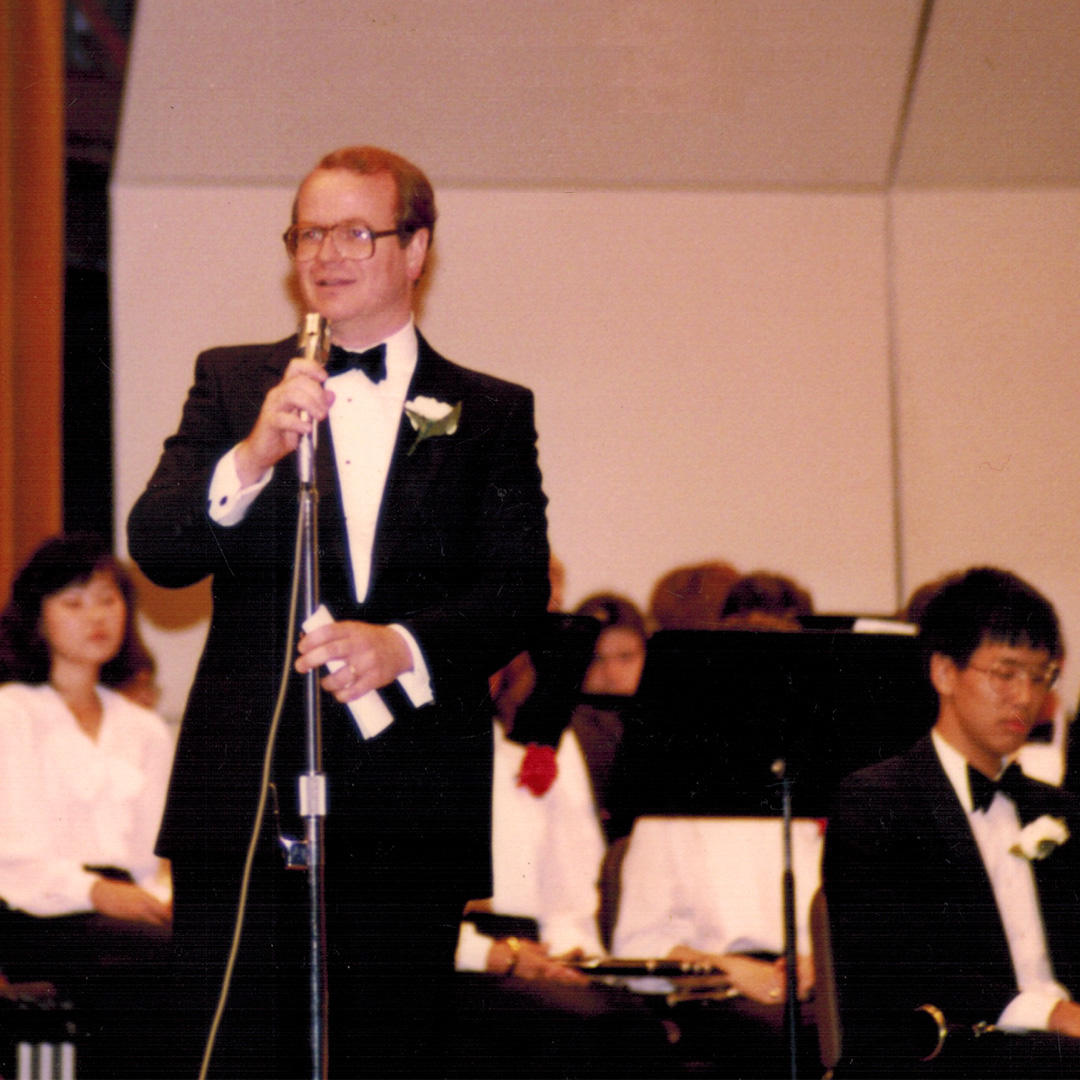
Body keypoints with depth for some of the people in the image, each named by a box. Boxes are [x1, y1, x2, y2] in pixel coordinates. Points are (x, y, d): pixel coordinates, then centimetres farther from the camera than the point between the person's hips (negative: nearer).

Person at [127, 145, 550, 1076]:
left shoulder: (490, 414, 11)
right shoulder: (231, 383, 11)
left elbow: (518, 590, 1)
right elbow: (156, 549, -3)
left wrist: (404, 645, -18)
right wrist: (253, 456, -22)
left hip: (412, 810, 0)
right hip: (244, 793, 0)